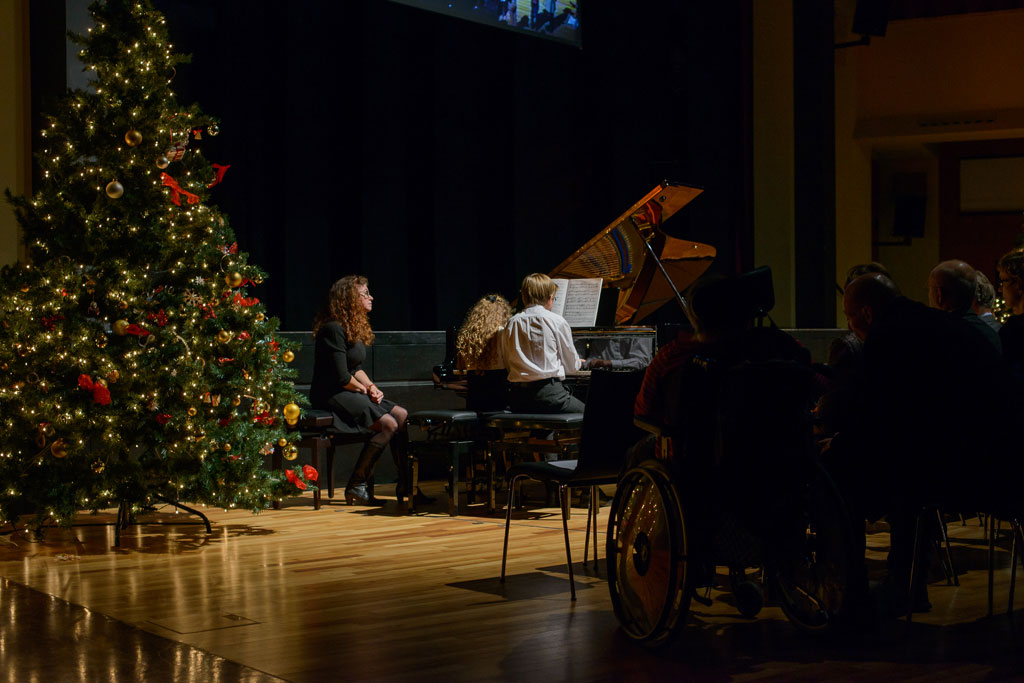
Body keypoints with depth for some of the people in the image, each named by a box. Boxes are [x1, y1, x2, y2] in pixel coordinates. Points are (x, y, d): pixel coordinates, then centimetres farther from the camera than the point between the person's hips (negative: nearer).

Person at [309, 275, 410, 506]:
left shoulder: (354, 327, 14)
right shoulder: (333, 329, -17)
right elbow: (342, 378, -20)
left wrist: (372, 387, 2)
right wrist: (366, 390, -5)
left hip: (349, 393, 10)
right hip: (330, 395, -10)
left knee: (402, 416, -4)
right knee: (389, 424, -22)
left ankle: (405, 485, -2)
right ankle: (357, 486, -15)